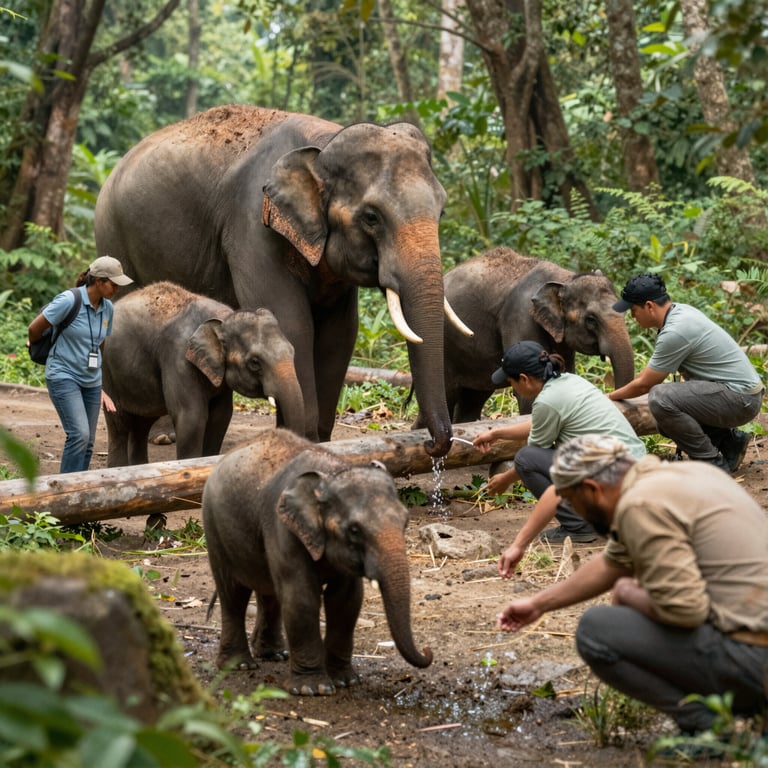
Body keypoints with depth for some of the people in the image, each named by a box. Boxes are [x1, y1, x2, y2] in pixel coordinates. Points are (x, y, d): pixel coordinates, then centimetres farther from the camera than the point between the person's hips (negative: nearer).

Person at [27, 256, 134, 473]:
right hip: (64, 376, -7)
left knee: (87, 443, 4)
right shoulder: (69, 301, -17)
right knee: (79, 435, -19)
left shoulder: (107, 308, 4)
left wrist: (101, 388, 19)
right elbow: (35, 328, -8)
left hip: (91, 381, 7)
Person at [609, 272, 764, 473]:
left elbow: (644, 384, -10)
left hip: (740, 399, -10)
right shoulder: (680, 311, 7)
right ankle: (729, 440, 18)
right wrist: (622, 389, 26)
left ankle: (712, 463, -13)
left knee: (660, 398, -25)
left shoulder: (675, 333, -22)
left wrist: (611, 397, 6)